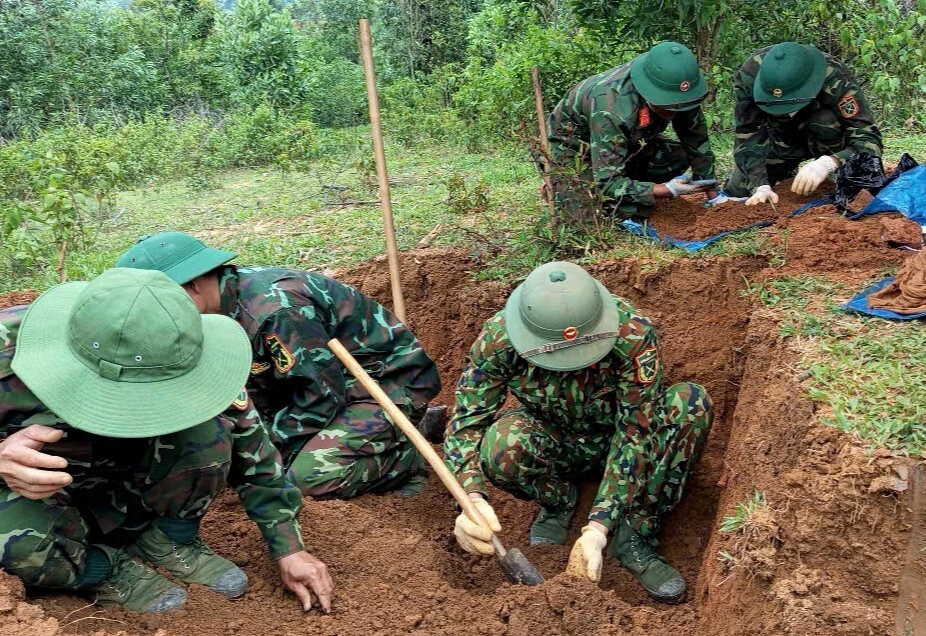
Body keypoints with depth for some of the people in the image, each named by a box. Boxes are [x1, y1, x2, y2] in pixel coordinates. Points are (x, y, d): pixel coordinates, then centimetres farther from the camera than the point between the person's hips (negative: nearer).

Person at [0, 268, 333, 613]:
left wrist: (289, 550, -13)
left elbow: (250, 447, -15)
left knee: (208, 430, -26)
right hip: (38, 492, -1)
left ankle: (169, 542, -2)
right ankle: (110, 567, -4)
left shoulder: (171, 362, -25)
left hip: (136, 494, 2)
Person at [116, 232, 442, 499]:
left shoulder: (272, 311, -30)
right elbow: (259, 386, 9)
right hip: (343, 379, 10)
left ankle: (407, 457, 0)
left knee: (312, 476, -25)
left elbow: (323, 393, -25)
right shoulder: (230, 300, 1)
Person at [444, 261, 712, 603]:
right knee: (502, 445, -34)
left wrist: (598, 527, -36)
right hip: (554, 444, 0)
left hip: (616, 440, 0)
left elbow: (637, 432, -30)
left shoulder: (633, 334, -32)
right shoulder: (499, 338, -27)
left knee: (692, 401, -28)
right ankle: (557, 500, 0)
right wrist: (473, 498, -40)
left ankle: (634, 534, -16)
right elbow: (466, 420, -22)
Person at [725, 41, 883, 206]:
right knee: (737, 190, -8)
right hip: (779, 135, 3)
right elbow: (747, 136, -29)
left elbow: (869, 139, -38)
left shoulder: (835, 79, -36)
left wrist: (827, 164, -56)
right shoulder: (748, 76, -31)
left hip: (827, 137, -3)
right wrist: (760, 186, -42)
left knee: (825, 120, -34)